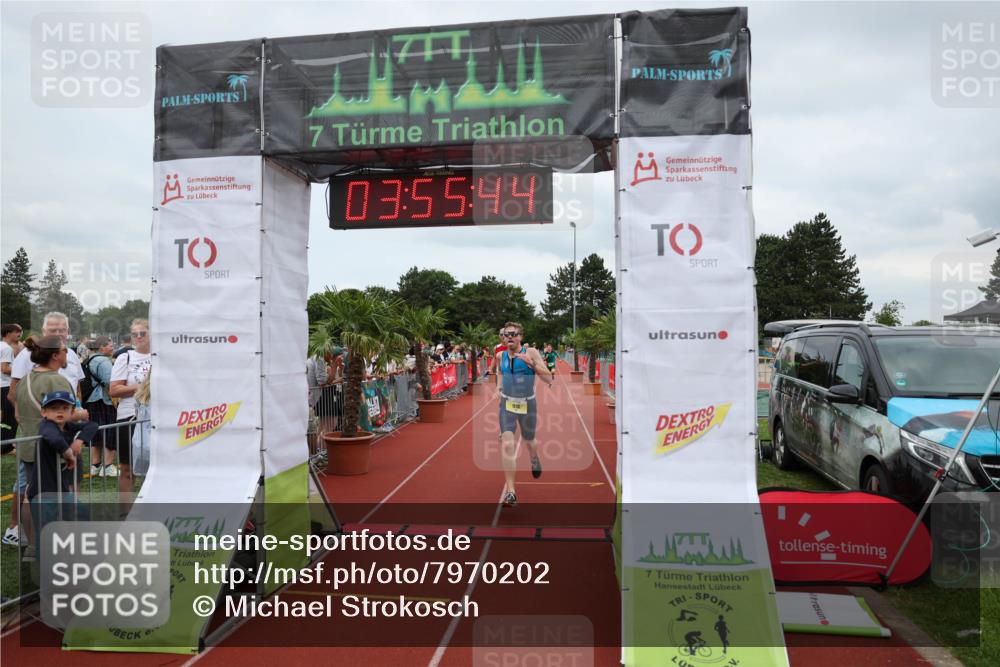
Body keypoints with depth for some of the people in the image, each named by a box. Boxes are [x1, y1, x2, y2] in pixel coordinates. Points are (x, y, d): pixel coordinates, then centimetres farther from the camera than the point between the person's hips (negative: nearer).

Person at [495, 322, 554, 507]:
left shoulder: (531, 353, -11)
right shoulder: (500, 356, -2)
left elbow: (548, 379, -17)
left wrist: (532, 363, -27)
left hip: (528, 404, -1)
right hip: (507, 404, 1)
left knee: (529, 441, 18)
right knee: (507, 445, -15)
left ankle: (535, 459, 57)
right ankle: (510, 492, -12)